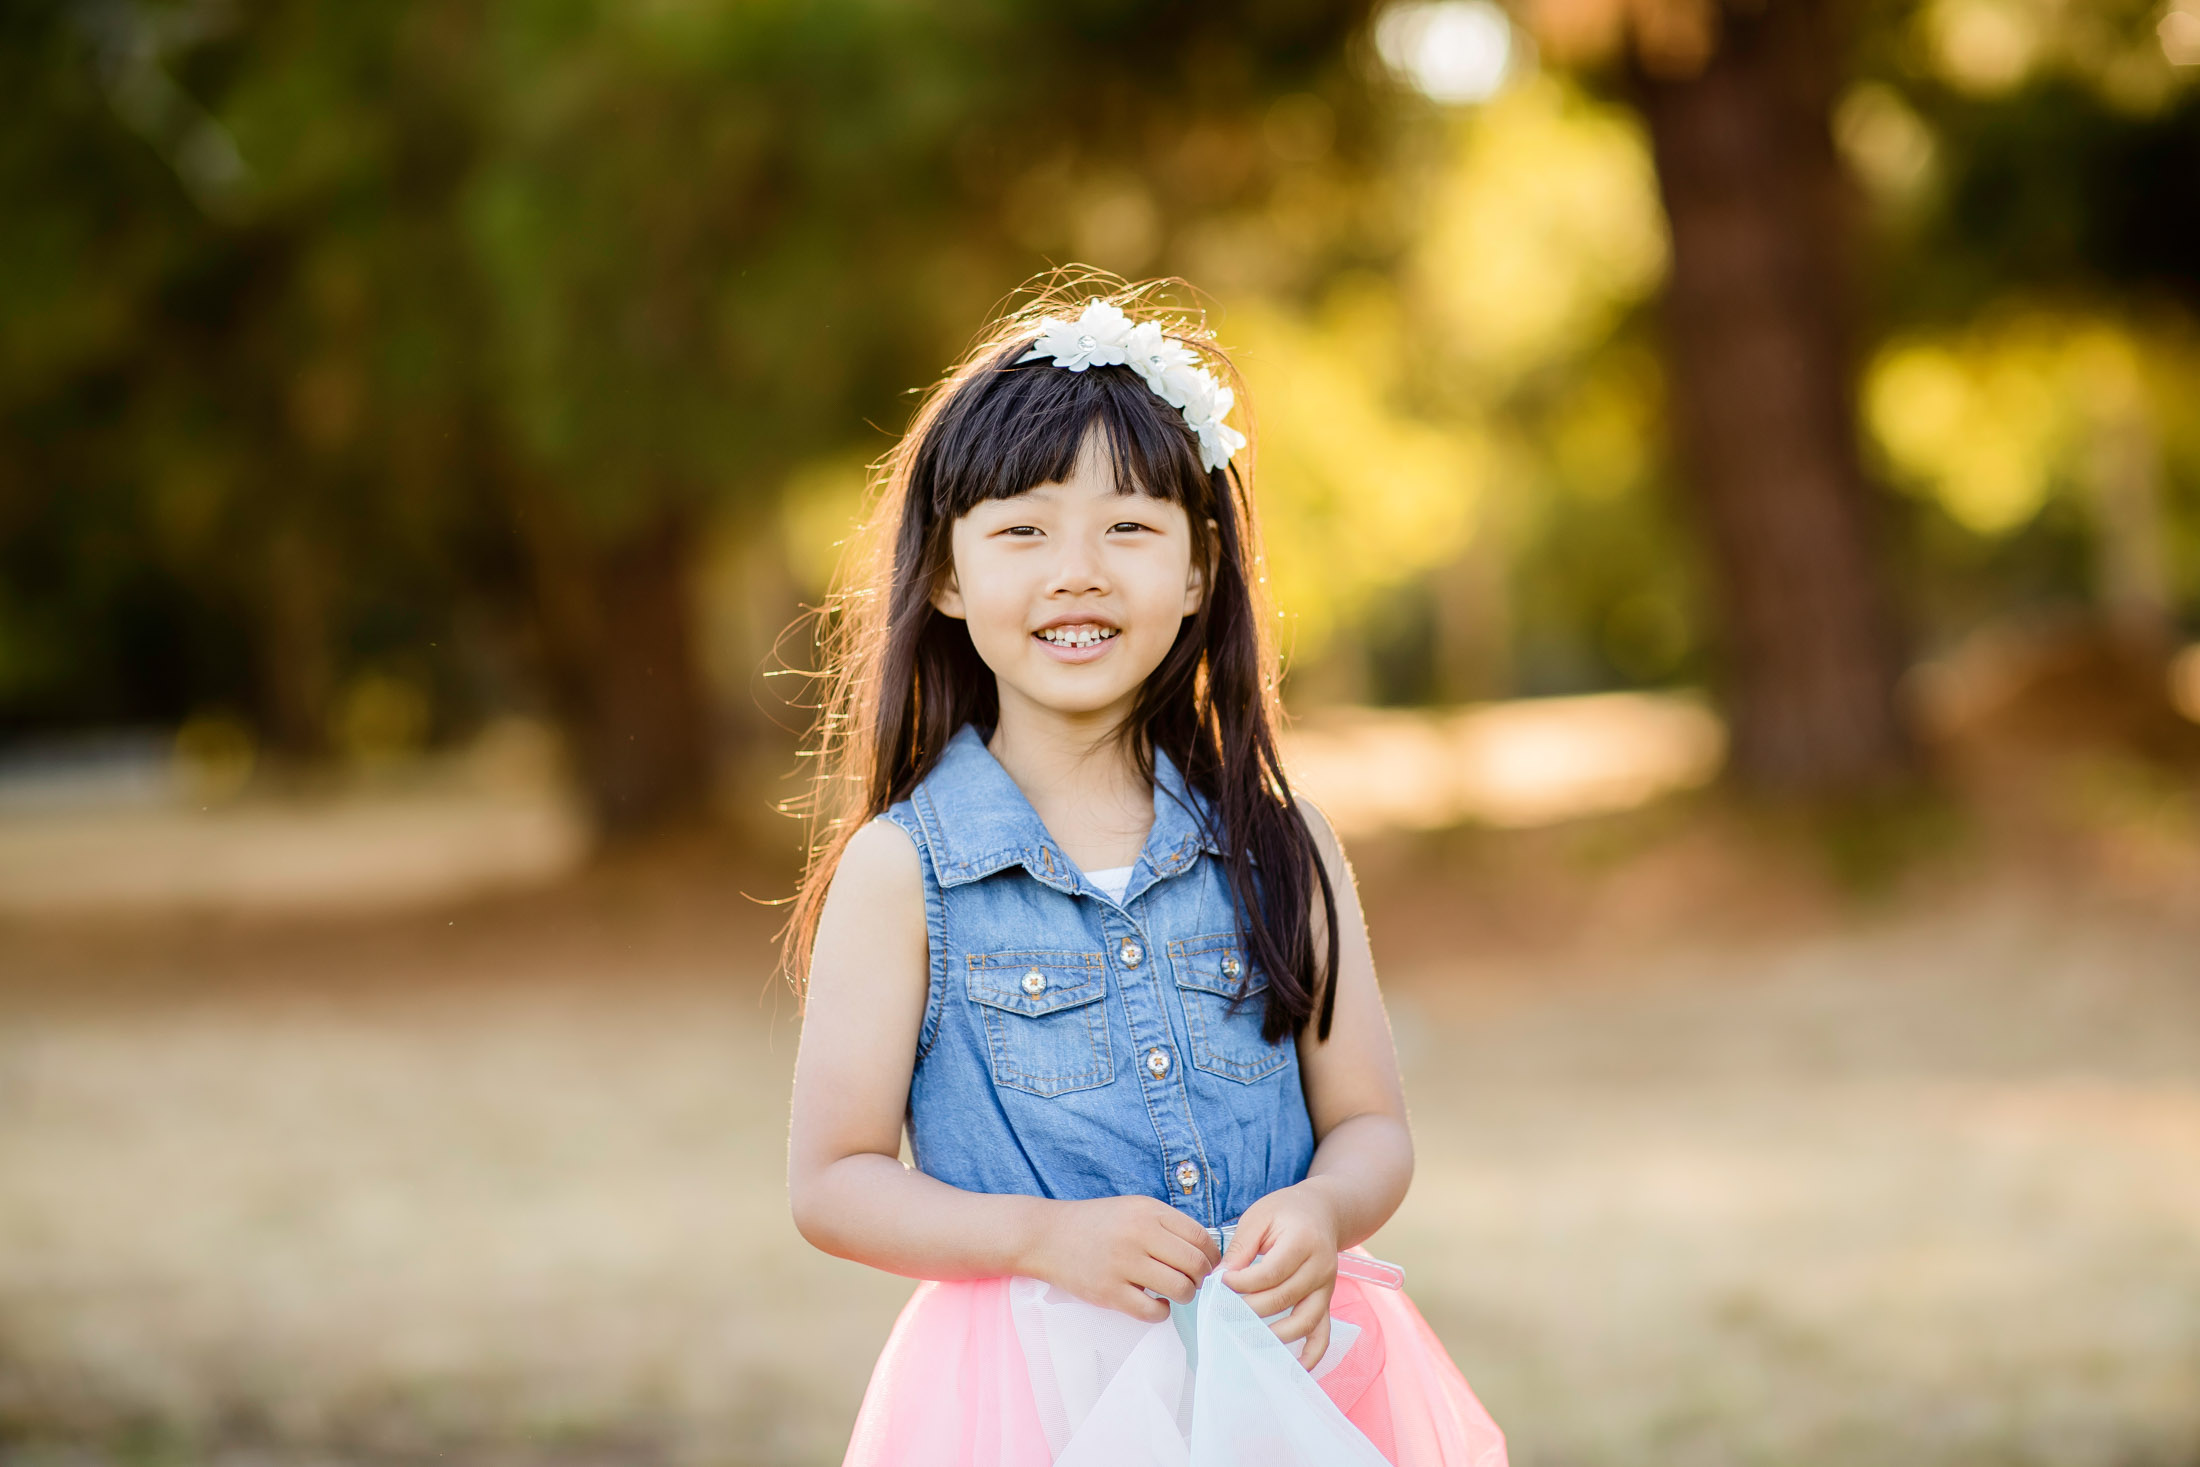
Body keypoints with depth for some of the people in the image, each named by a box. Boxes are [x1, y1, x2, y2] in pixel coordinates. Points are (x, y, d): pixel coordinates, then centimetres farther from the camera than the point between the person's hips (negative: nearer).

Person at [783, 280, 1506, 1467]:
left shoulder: (1276, 846, 4)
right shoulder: (899, 870, -4)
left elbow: (1370, 1124, 7)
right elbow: (834, 1181, -3)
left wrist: (1321, 1212, -15)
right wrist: (1046, 1237, -17)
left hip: (1276, 1366, 2)